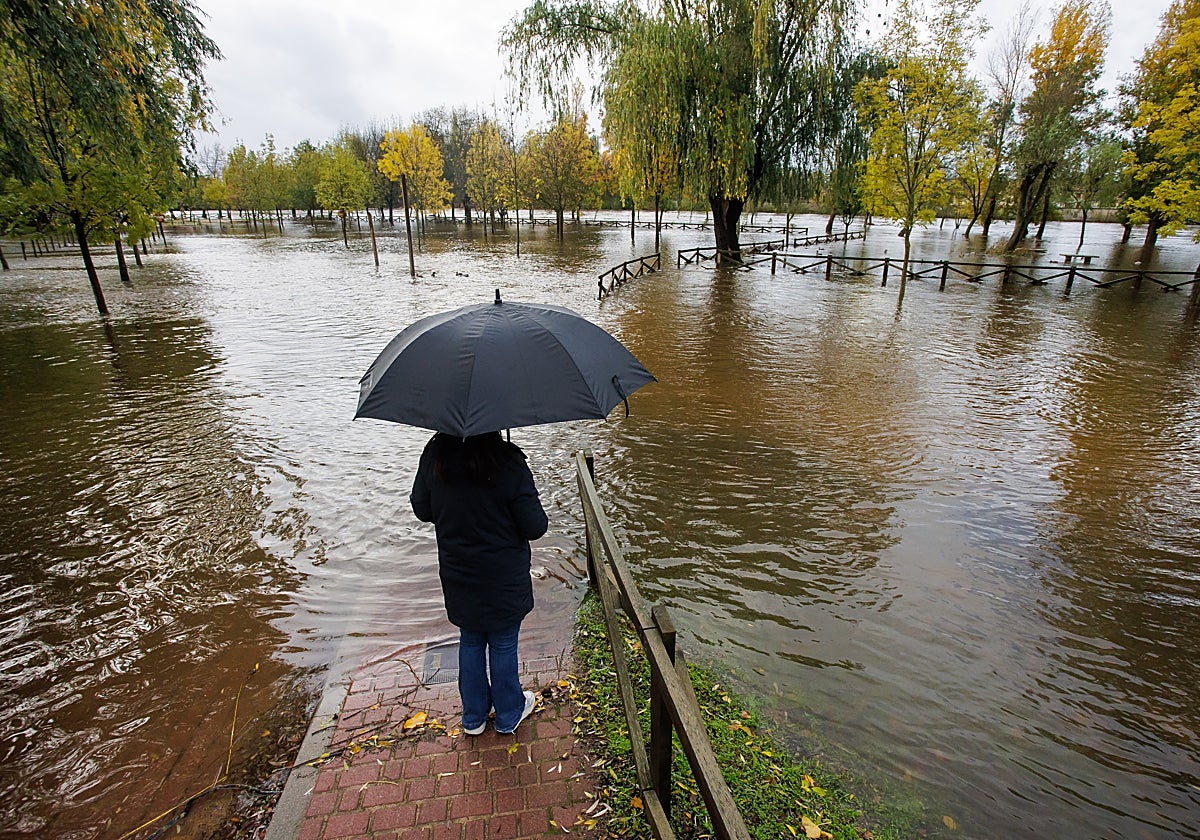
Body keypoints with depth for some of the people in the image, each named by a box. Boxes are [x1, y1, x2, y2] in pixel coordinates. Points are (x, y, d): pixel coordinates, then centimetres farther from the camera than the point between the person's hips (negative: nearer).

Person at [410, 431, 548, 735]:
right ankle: (509, 715, 39)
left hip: (458, 577, 4)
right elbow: (535, 527, -18)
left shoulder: (435, 455, -13)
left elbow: (421, 509, 1)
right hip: (504, 580, -4)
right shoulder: (509, 462, -25)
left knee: (470, 642, 23)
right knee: (503, 645, 16)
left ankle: (473, 716, 42)